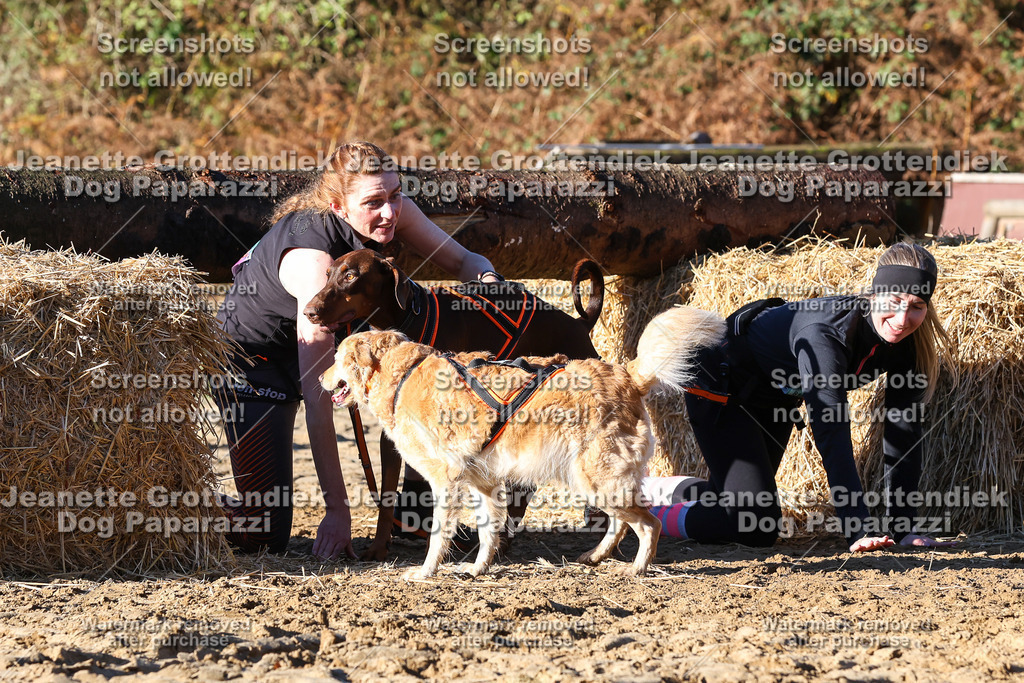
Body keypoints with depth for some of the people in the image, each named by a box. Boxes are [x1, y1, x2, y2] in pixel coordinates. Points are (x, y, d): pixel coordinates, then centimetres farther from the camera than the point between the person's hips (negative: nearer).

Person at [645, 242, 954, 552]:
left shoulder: (908, 342, -21)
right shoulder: (825, 332, -41)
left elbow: (904, 432, -15)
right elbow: (832, 436, -46)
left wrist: (903, 528, -20)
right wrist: (860, 530, -51)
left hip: (778, 397, 8)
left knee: (732, 498, 24)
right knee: (756, 528, -17)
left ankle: (654, 490, 50)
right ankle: (646, 514, 2)